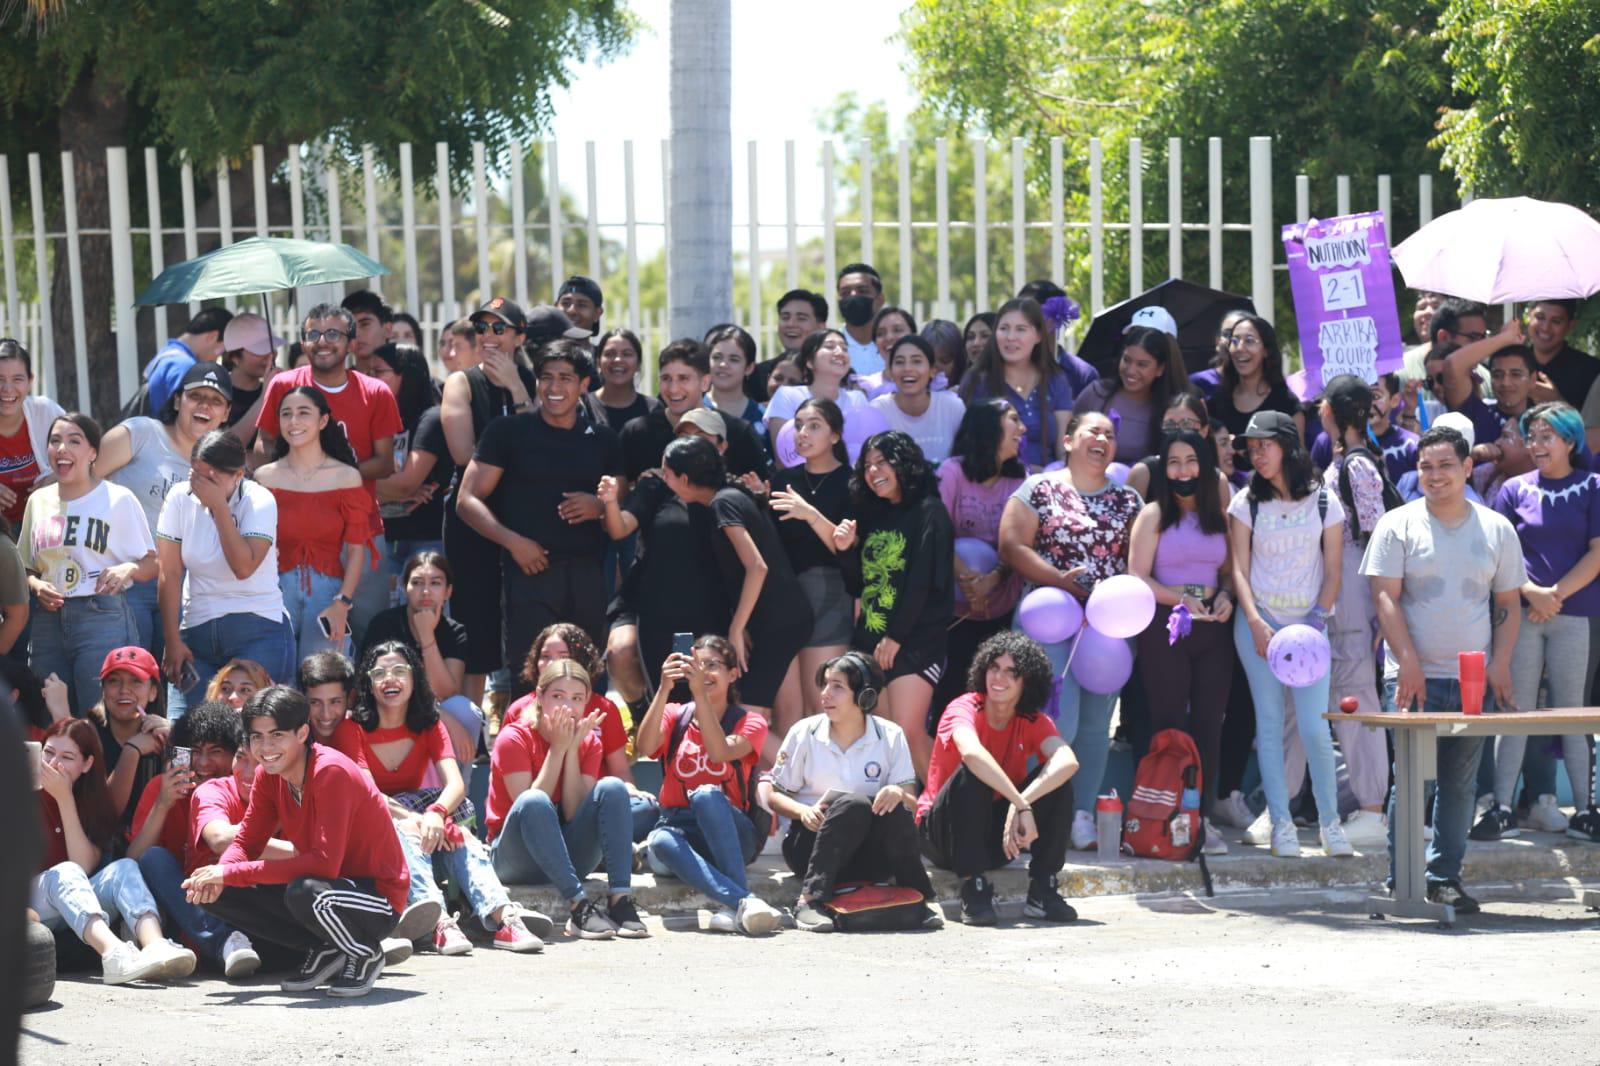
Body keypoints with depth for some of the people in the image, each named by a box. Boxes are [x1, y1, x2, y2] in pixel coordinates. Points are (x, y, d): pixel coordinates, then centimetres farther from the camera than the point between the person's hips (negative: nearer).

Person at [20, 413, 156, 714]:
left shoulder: (118, 499, -1)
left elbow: (153, 563, 1)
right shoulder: (38, 501, 13)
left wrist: (128, 570, -20)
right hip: (49, 620, 5)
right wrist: (36, 587, -2)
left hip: (102, 618, -5)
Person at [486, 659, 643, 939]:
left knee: (612, 788, -18)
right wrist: (557, 749, -18)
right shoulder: (514, 738, -8)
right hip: (516, 860, -4)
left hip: (568, 857, 4)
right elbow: (529, 806, -19)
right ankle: (579, 907, -42)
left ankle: (620, 900, -32)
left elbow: (575, 813, -8)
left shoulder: (588, 742, 5)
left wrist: (572, 750, -14)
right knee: (534, 801, -35)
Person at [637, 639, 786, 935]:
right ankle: (743, 901, -51)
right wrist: (664, 690, -22)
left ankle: (731, 907, -45)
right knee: (661, 841, -37)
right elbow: (646, 746, -11)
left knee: (706, 795, -36)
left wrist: (700, 693, -25)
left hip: (731, 832, -1)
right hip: (680, 827, 1)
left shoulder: (750, 723, 6)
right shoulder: (675, 716, 12)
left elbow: (720, 753, -18)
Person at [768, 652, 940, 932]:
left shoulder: (890, 736, 1)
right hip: (812, 842, -1)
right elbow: (774, 794, 3)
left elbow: (912, 803, -2)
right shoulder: (805, 733, 0)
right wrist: (803, 811, -19)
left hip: (871, 854, 1)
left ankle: (921, 899, -24)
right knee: (853, 804, -33)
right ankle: (810, 900, -36)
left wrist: (898, 794, -26)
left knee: (893, 806, -30)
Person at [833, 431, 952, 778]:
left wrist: (896, 637, -14)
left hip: (914, 641, -7)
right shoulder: (872, 516, 16)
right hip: (870, 638, 7)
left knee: (908, 734, -14)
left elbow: (923, 581, -13)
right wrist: (846, 550, 0)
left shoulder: (929, 513, -6)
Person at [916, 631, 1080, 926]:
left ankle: (1042, 890, -15)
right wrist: (1021, 805, -49)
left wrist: (1021, 803, -42)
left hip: (998, 835, 4)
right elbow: (971, 752, -42)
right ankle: (973, 890, -30)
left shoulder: (1033, 722, -4)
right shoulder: (965, 709, -17)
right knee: (971, 775, -33)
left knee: (1057, 780, -16)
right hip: (942, 832, -4)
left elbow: (1068, 761, -26)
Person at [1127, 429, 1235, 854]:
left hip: (1212, 628, 4)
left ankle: (1202, 817, 6)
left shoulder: (1219, 517, 12)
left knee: (1209, 723, 2)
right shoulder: (1154, 515, 1)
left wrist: (1225, 596, -3)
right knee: (1170, 722, -3)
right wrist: (1181, 599, -16)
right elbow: (1137, 578, -5)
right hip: (1165, 628, -4)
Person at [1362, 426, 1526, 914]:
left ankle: (1444, 878, 12)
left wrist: (1500, 665, 0)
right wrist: (1409, 664, -14)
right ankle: (1401, 883, -1)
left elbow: (1509, 604, 13)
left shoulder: (1497, 529, 10)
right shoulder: (1397, 525, 2)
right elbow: (1386, 597, -4)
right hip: (1414, 677, -3)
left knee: (1460, 782, 4)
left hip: (1474, 678, 3)